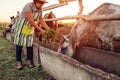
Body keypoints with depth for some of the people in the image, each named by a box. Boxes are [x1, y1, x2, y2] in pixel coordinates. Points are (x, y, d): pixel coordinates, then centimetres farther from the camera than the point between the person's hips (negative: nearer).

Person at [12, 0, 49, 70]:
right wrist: (40, 30, -22)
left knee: (29, 44, 0)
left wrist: (49, 30, -8)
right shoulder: (29, 6, -26)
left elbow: (41, 21, 1)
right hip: (20, 26, -5)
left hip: (30, 28, 6)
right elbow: (31, 21, -27)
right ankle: (19, 62, 5)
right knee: (19, 44, -3)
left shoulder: (40, 9, -5)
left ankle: (29, 61, 10)